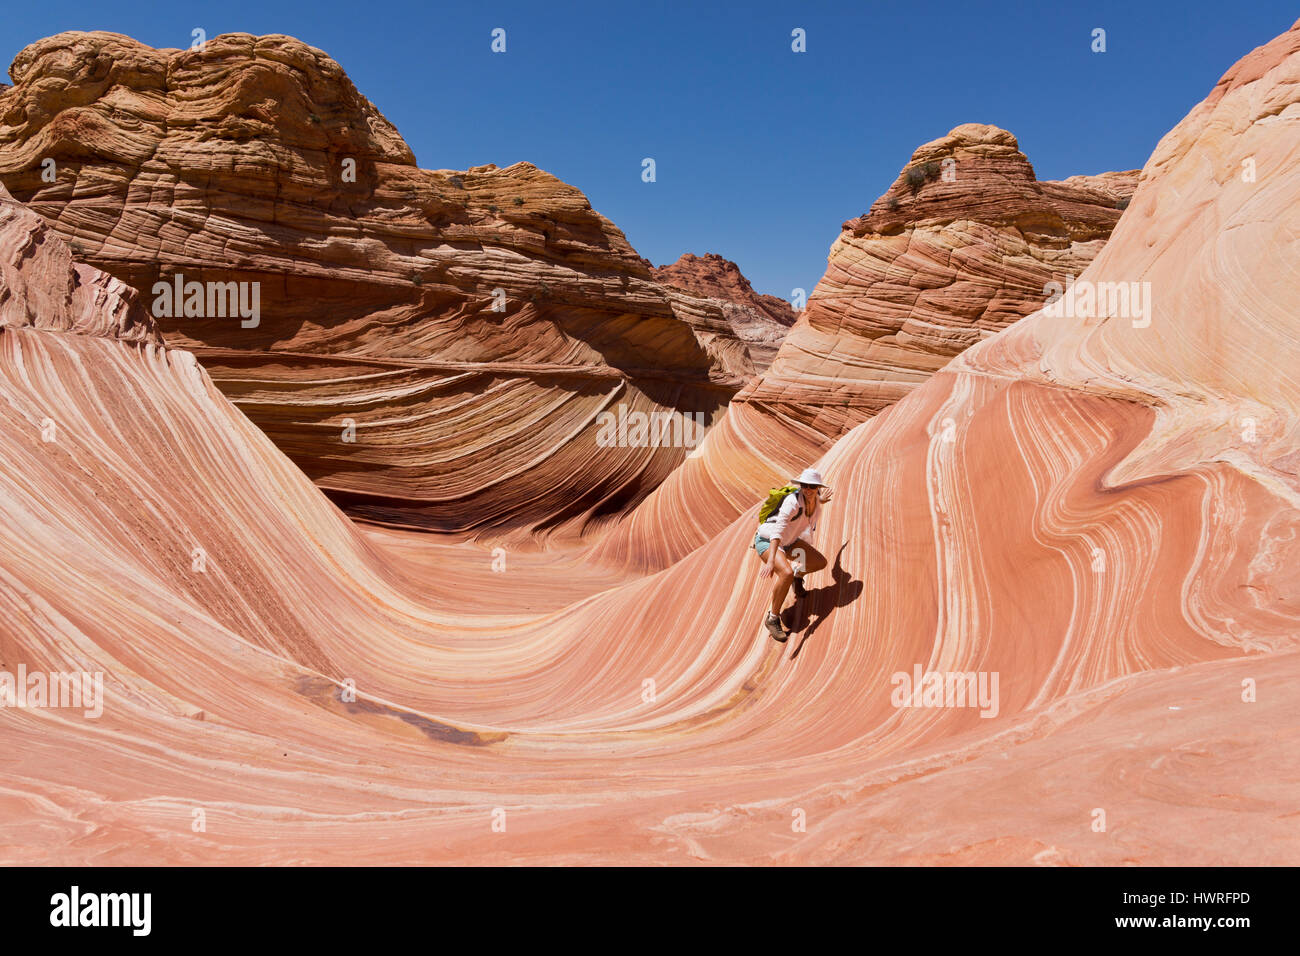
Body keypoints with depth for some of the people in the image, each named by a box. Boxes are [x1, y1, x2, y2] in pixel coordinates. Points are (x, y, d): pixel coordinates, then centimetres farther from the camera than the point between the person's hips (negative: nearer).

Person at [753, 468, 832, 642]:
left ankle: (797, 575, 34)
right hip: (766, 540, -8)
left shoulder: (816, 499, -10)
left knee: (821, 562, 3)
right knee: (786, 573, -31)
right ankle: (772, 618, -16)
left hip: (788, 541, 8)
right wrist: (770, 561, -54)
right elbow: (777, 531, -44)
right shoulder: (793, 501, -34)